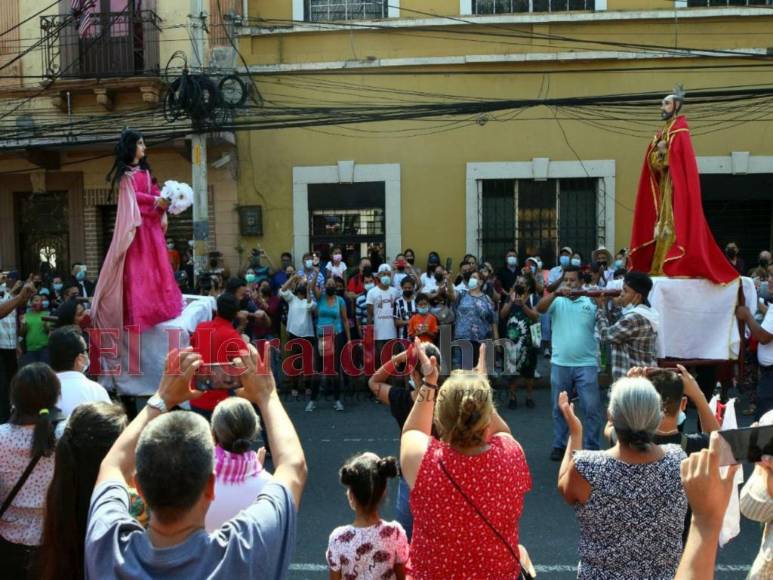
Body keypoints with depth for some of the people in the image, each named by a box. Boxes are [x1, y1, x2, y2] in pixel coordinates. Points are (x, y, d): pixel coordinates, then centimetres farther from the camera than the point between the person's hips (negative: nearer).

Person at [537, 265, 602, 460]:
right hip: (560, 364, 1)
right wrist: (556, 293, -26)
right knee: (559, 408, 11)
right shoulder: (557, 301, 4)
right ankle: (559, 445, 24)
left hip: (586, 364, -1)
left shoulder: (590, 302, 3)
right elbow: (539, 308, -14)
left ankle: (591, 447, 16)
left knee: (592, 408, 2)